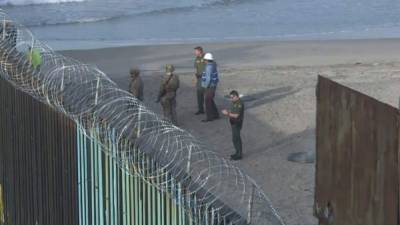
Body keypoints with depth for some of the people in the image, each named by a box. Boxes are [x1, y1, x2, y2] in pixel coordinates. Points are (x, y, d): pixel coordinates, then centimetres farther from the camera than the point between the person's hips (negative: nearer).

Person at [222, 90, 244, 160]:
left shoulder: (239, 104, -23)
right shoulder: (234, 102, 8)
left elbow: (236, 115, -26)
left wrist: (228, 114, -23)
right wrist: (227, 112, 1)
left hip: (237, 124, -10)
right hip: (234, 123, 10)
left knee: (235, 139, -5)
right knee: (237, 138, 17)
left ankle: (239, 155, 2)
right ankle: (238, 153, 27)